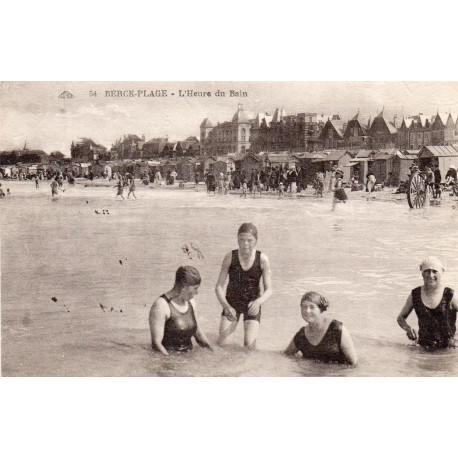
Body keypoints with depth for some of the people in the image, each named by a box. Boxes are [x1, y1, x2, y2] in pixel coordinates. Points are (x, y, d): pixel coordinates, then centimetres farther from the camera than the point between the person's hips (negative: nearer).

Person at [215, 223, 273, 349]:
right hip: (232, 302, 1)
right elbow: (219, 287, -12)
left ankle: (250, 330, 23)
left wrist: (258, 302, -35)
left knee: (249, 346, -11)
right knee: (221, 343, -6)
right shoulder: (230, 257, -14)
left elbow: (269, 290, -14)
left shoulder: (262, 259, -15)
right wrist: (226, 306, -29)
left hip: (252, 304, -1)